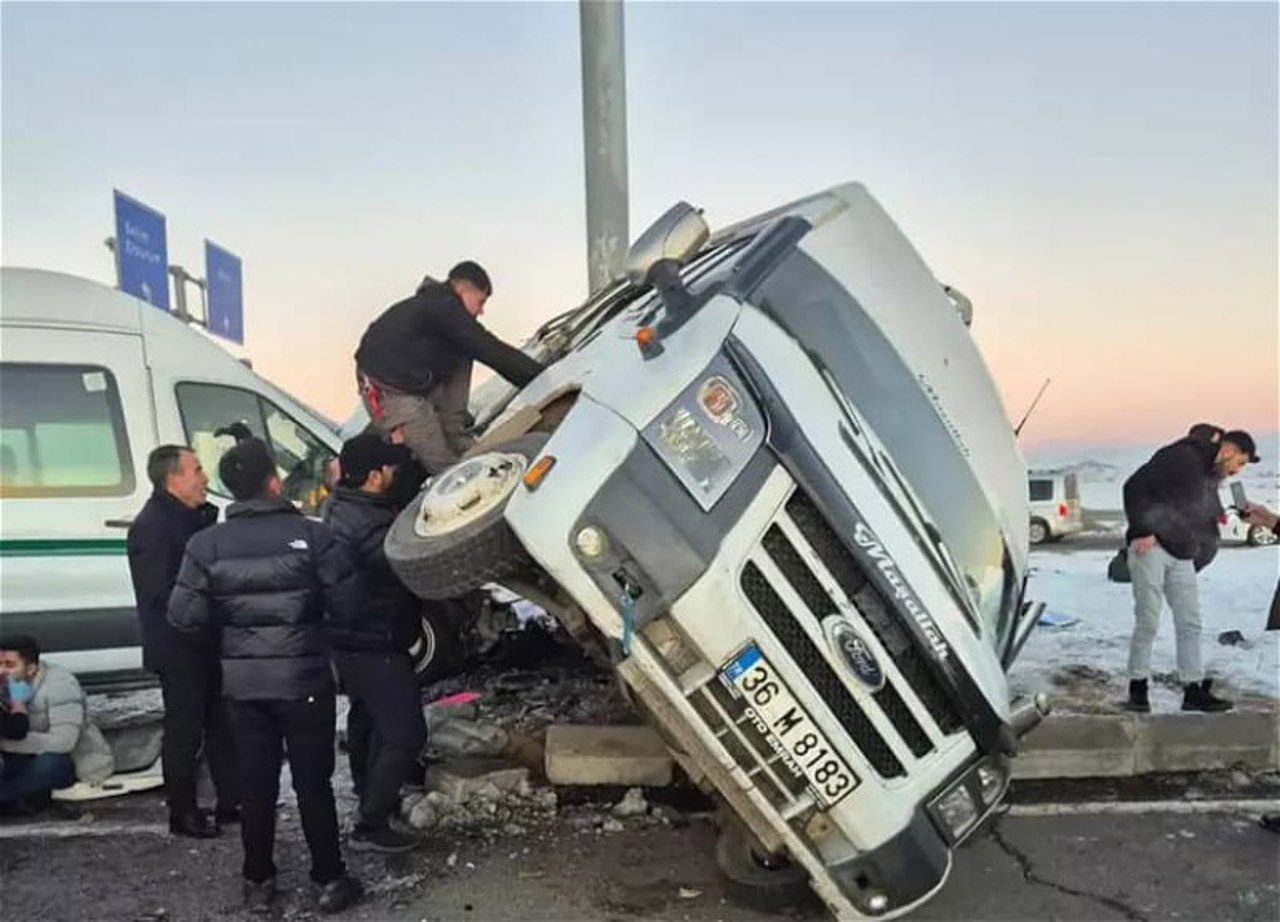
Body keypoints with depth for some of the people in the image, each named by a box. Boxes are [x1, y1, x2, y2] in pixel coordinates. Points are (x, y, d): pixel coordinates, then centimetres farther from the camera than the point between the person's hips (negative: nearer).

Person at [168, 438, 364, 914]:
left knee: (255, 786, 14)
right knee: (313, 783, 9)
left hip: (242, 683, 2)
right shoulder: (311, 534, -12)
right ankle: (330, 880, 17)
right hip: (303, 679, -2)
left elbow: (184, 616, -4)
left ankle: (258, 882, 24)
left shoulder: (206, 544, -4)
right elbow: (348, 604, -10)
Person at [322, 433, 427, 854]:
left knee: (366, 718, 27)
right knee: (404, 733, -4)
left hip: (346, 640, 10)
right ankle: (371, 826, 0)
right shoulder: (373, 527, -30)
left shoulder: (340, 503, 0)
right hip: (376, 645, -10)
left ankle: (370, 795, 46)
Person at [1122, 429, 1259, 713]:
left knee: (1190, 623, 7)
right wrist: (1142, 531, -20)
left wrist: (1196, 559, 9)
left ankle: (1194, 689, 13)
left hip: (1181, 557, 9)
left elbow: (1205, 525, 21)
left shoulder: (1211, 479, 19)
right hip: (1151, 547, -9)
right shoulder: (1182, 457, -10)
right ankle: (1138, 686, 5)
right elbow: (1135, 487, -17)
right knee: (1148, 620, -6)